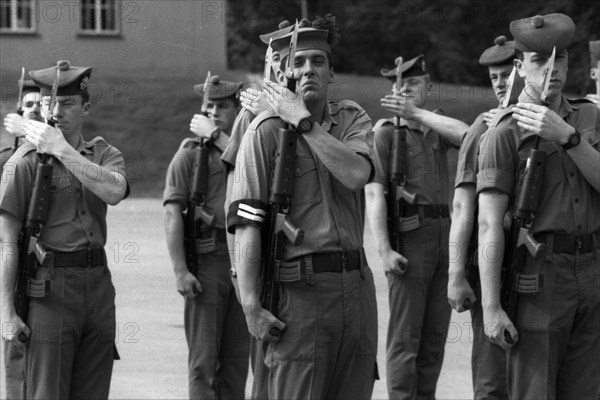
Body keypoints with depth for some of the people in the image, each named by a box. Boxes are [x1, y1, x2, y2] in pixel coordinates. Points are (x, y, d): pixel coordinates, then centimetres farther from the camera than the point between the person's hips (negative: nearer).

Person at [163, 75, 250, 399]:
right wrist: (180, 270, -13)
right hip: (207, 259, -4)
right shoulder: (190, 154, 3)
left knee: (238, 357, 8)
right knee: (203, 359, -5)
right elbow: (172, 214, -5)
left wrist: (219, 138, -2)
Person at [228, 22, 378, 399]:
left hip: (357, 282, 5)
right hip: (300, 288, -5)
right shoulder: (266, 131, -4)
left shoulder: (353, 118, 10)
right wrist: (250, 303, -16)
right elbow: (247, 224, -9)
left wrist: (304, 121, -10)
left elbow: (356, 174, -13)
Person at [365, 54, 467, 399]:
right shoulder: (386, 133, 1)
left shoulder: (436, 129, 16)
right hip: (409, 235, -6)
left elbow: (465, 134, -7)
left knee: (436, 332, 9)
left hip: (444, 231, 6)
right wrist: (384, 250, -19)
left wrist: (416, 113, -8)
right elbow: (374, 193, -9)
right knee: (405, 335, -7)